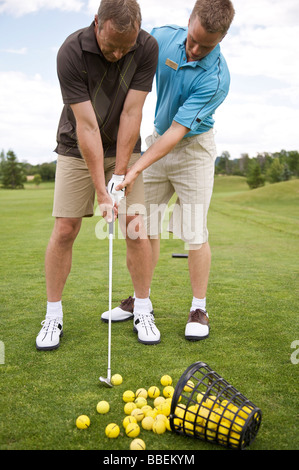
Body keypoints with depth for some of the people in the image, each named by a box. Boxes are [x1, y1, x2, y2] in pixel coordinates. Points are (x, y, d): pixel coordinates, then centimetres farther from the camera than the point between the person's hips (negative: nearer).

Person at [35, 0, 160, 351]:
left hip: (124, 147, 2)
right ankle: (53, 316, 8)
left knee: (137, 226, -5)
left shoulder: (147, 48, -17)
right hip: (77, 148, -2)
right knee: (64, 230, -6)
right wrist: (101, 191, -28)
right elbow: (86, 127, -27)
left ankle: (143, 311, 9)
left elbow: (131, 114, -18)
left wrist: (119, 177, -20)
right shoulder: (71, 52, -24)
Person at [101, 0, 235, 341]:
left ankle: (199, 308, 9)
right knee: (144, 224, 6)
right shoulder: (164, 37, -9)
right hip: (158, 139, 5)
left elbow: (178, 131, -26)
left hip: (193, 147, -5)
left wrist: (135, 169, -31)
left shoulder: (216, 78, -24)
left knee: (194, 231, -6)